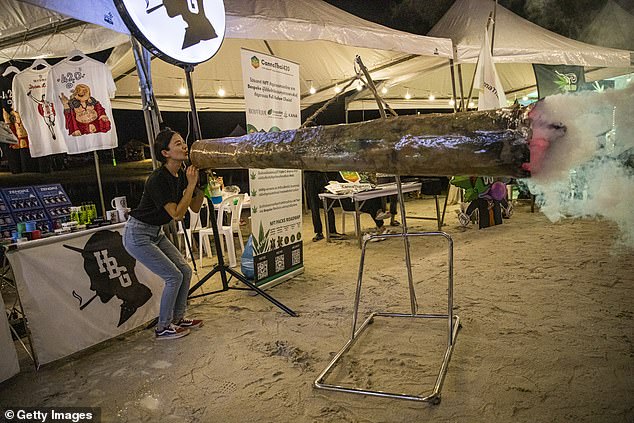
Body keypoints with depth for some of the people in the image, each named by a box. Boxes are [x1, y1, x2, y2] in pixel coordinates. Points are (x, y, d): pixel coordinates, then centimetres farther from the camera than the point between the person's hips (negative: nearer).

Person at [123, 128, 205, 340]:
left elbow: (195, 208, 4)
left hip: (155, 233, 9)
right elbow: (177, 214, -28)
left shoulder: (181, 175, 0)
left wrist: (200, 183, -7)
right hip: (137, 235, -9)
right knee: (174, 276, -8)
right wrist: (191, 184, -27)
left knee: (185, 271, 7)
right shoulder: (158, 179, -25)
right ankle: (163, 328, 9)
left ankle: (177, 318, 24)